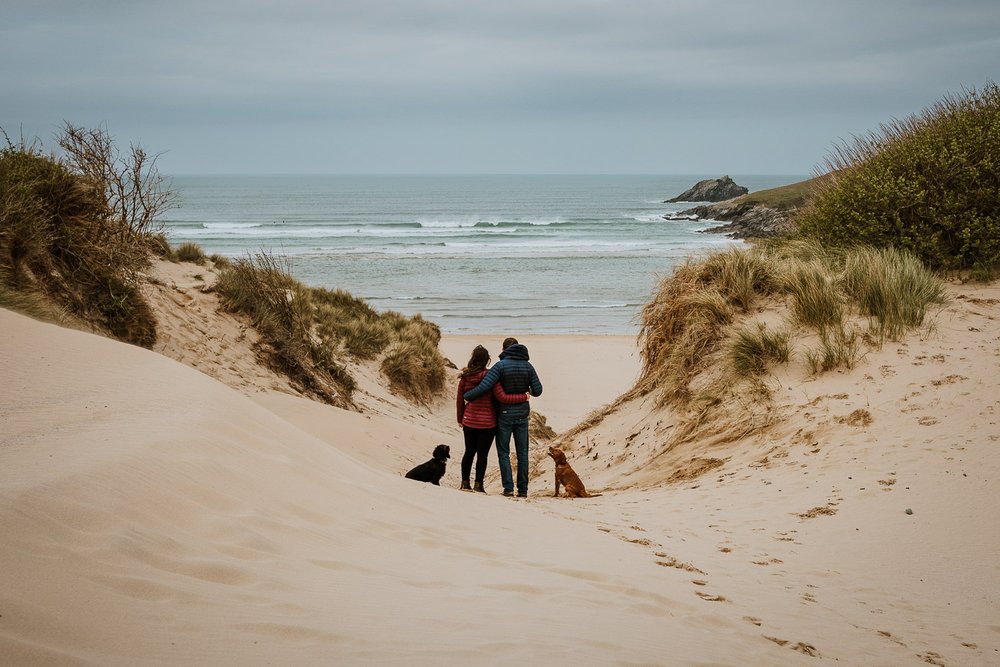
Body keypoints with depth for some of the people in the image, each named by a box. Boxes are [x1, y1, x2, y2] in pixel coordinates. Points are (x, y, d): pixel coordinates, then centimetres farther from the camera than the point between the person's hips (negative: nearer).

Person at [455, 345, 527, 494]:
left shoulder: (465, 377, -3)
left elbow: (459, 400, 5)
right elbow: (502, 398, -17)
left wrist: (460, 419, 19)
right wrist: (523, 397, -7)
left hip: (469, 421, 4)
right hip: (487, 422, -3)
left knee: (469, 452, 16)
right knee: (482, 454, 3)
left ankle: (465, 482, 20)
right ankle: (478, 484, 3)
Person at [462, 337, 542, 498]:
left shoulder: (500, 366, -11)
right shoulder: (528, 366, 0)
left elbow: (484, 386, -20)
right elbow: (538, 391, 0)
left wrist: (467, 396, -6)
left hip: (504, 414, -3)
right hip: (522, 414, 3)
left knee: (503, 452, 6)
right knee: (522, 452, 9)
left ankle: (508, 487, -3)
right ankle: (523, 490, 8)